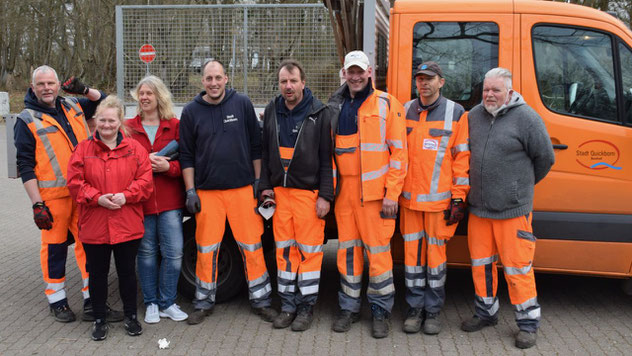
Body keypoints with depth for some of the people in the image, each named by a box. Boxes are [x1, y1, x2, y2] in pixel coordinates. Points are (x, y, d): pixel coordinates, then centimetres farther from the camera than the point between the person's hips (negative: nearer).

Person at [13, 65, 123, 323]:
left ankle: (92, 302, 12)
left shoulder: (73, 107, 12)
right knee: (55, 247, 5)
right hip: (52, 196, -4)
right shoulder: (27, 120, 0)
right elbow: (25, 166, -4)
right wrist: (37, 204, -11)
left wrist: (84, 90, 3)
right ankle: (57, 301, 20)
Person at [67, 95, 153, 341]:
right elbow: (75, 183, -3)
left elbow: (145, 180, -2)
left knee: (127, 271, 11)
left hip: (128, 225, 0)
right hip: (94, 226, 0)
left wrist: (125, 196, -17)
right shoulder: (83, 149, 2)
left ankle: (130, 316, 26)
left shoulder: (134, 148, 3)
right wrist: (98, 198, -16)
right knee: (98, 273, 10)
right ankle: (99, 320, 23)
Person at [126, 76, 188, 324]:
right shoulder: (129, 128, 7)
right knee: (147, 253, 7)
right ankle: (151, 304, 21)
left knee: (174, 252, -1)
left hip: (170, 200, 0)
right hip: (140, 199, 1)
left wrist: (168, 166, -16)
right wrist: (144, 161, -12)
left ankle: (167, 303, 16)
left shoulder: (175, 126, 5)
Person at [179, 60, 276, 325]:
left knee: (252, 246, 2)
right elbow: (186, 155, 6)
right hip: (207, 192, 1)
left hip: (242, 188, 0)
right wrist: (190, 191, 1)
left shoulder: (242, 104, 3)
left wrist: (258, 180, 4)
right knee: (206, 249, 5)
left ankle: (261, 300, 16)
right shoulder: (191, 111, 4)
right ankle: (204, 303, 20)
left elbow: (255, 145, 7)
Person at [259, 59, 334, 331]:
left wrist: (325, 196, -10)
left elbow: (327, 158, -6)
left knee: (309, 250, 0)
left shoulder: (320, 113, -4)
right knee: (284, 249, 8)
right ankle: (288, 305, 18)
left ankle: (306, 307, 12)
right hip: (280, 191, 5)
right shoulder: (272, 111, 10)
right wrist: (265, 186, 9)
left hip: (309, 192, -4)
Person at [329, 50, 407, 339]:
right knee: (348, 249, 10)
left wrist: (392, 193, -10)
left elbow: (399, 151, -5)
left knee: (377, 250, -1)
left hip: (374, 193, -4)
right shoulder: (336, 107, 13)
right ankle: (349, 308, 22)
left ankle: (381, 312, 12)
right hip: (344, 190, 5)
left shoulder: (386, 104, -2)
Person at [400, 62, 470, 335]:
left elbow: (462, 157, -1)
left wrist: (458, 198, -5)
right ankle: (415, 308, 19)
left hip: (439, 199, -3)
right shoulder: (404, 111, 10)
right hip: (409, 198, 3)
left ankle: (433, 311, 16)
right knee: (412, 251, 7)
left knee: (436, 252, 3)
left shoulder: (456, 114, 0)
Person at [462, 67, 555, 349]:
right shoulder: (474, 116, 7)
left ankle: (528, 323, 13)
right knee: (481, 263, 15)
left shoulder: (526, 118, -9)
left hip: (513, 210, -5)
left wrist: (522, 185, 10)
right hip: (478, 207, 6)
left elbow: (545, 158, -1)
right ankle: (486, 312, 32)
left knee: (517, 267, -1)